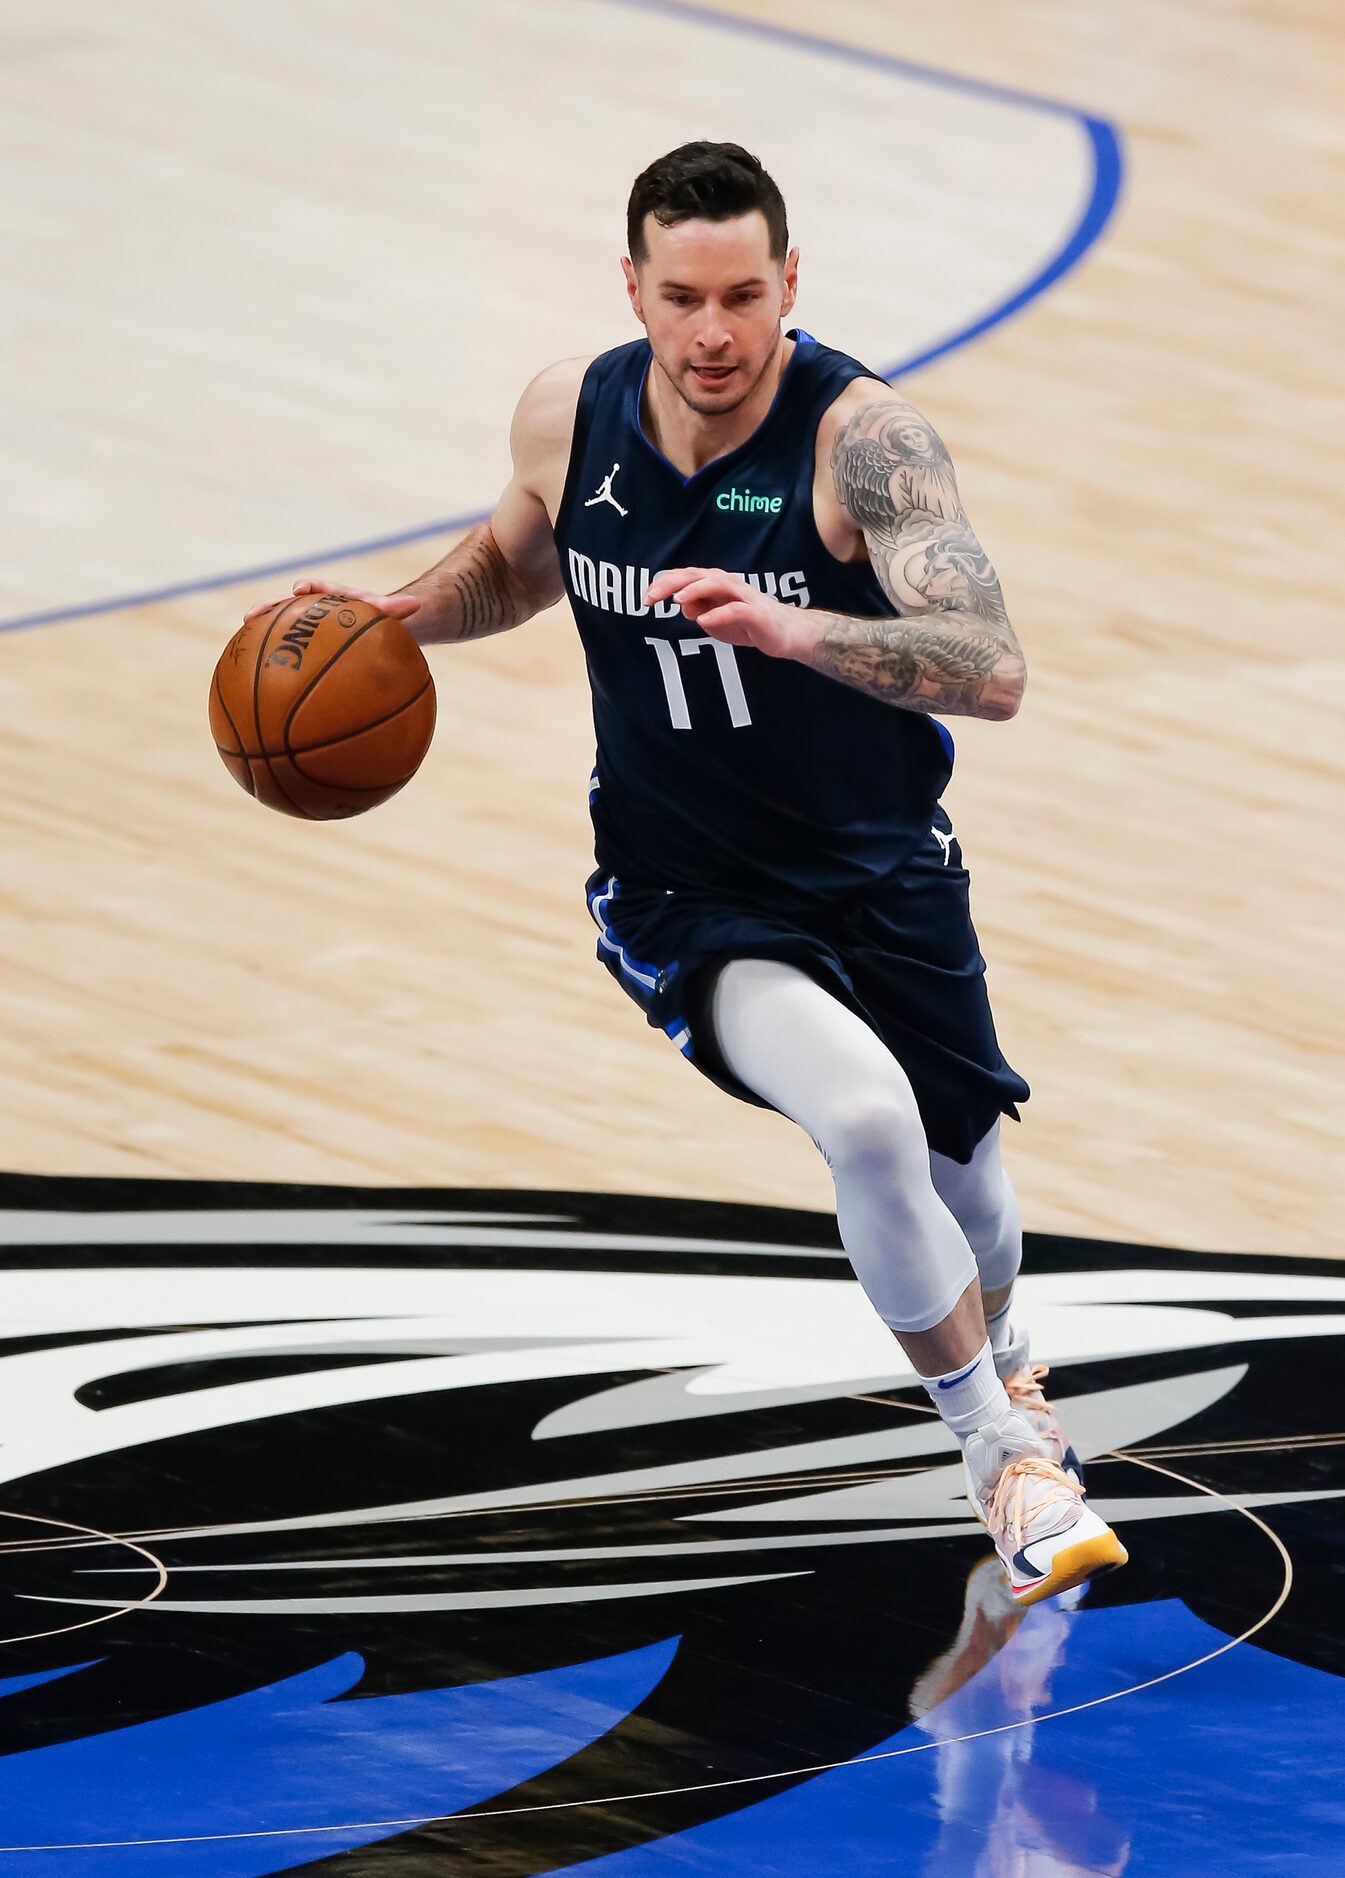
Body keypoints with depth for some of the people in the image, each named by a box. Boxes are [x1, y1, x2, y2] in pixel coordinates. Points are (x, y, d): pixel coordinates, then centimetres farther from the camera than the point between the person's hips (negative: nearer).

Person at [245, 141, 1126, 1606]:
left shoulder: (861, 435, -24)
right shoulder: (570, 412, -11)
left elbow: (991, 671, -35)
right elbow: (519, 560, 14)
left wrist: (789, 625, -49)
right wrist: (405, 614, -5)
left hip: (883, 877, 0)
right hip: (688, 897, 0)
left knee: (963, 1193, 18)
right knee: (869, 1120, -27)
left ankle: (995, 1363, 56)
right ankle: (1002, 1457, -8)